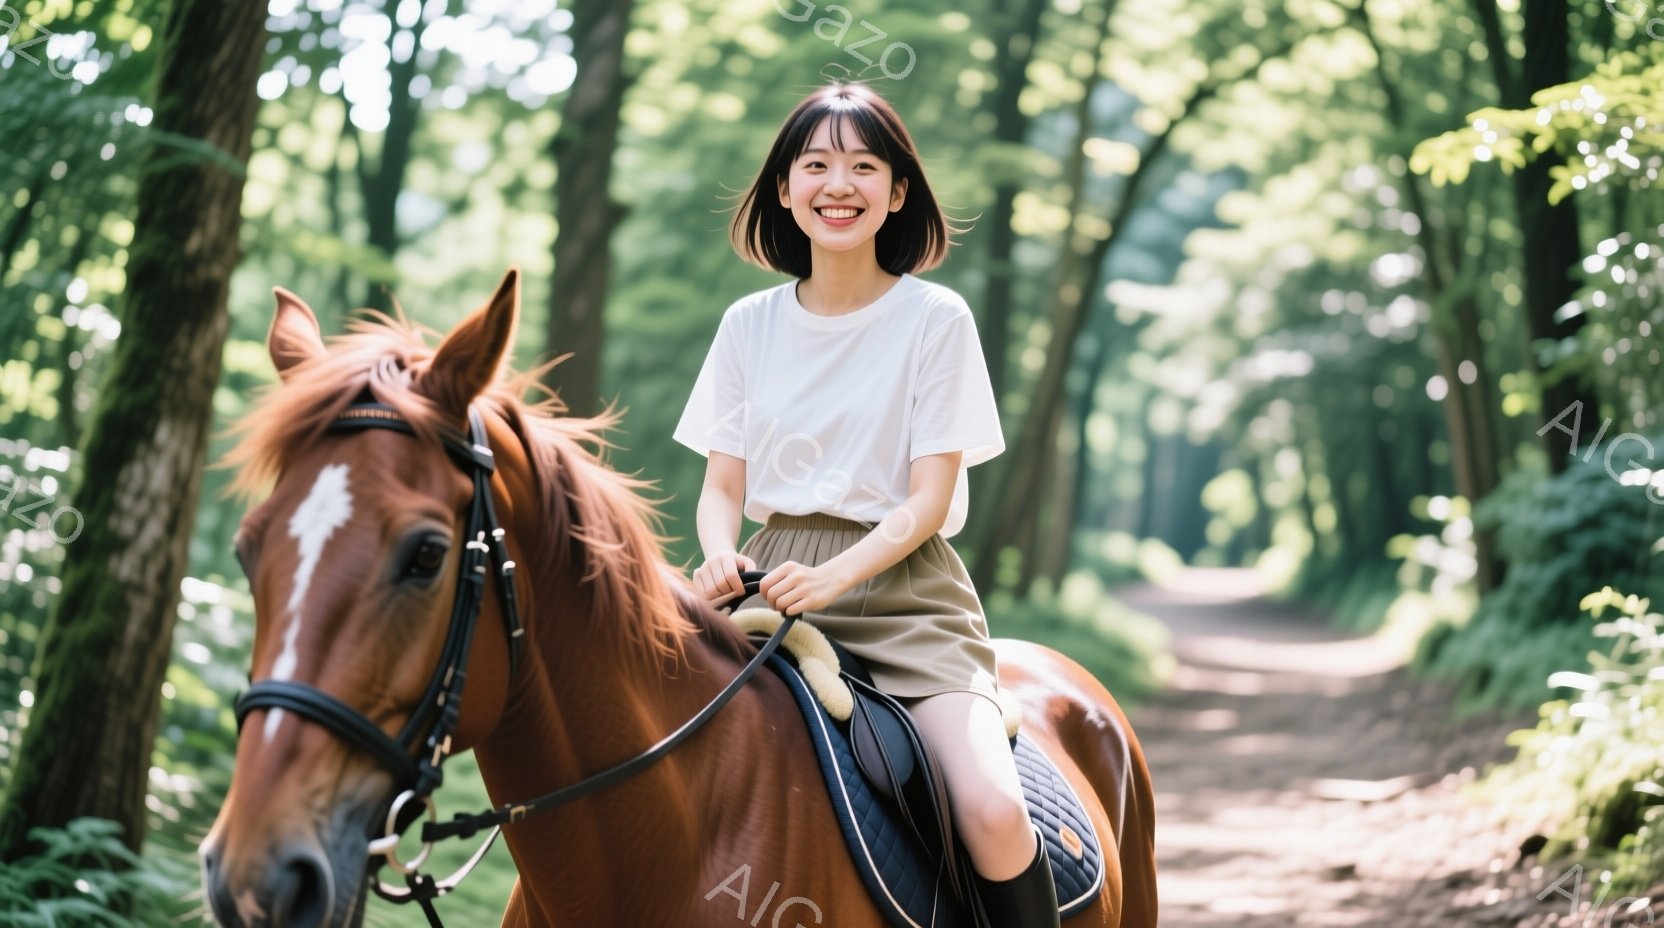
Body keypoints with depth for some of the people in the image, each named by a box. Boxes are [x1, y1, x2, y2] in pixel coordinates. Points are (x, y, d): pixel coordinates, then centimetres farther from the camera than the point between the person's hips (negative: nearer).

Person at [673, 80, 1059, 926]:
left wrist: (835, 577, -22)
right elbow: (723, 484, 10)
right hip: (774, 583, 3)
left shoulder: (936, 318, 0)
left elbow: (928, 499, -5)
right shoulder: (749, 325, 10)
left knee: (994, 812, -26)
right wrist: (720, 557, -13)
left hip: (902, 588, -3)